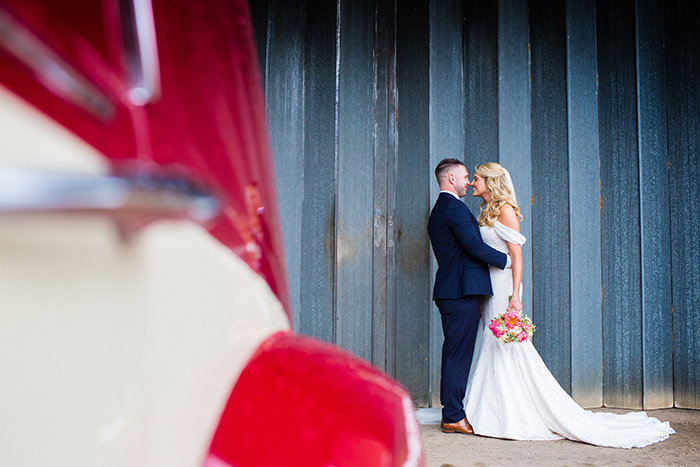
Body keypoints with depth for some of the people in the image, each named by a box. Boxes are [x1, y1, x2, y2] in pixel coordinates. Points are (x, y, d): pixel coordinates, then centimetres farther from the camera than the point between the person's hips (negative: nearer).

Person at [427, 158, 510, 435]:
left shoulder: (437, 211, 21)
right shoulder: (455, 207, -11)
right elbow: (475, 247, -18)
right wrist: (506, 260, -5)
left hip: (447, 291, 10)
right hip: (463, 291, -10)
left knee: (454, 354, 13)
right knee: (459, 353, -7)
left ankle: (451, 412, 18)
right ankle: (454, 417, -3)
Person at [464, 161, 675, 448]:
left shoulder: (505, 209, -9)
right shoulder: (485, 213, 17)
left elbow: (516, 256, -14)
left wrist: (515, 296, -22)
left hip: (503, 284, -8)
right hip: (488, 286, 8)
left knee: (507, 347, -7)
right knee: (495, 347, 6)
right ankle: (505, 415, 11)